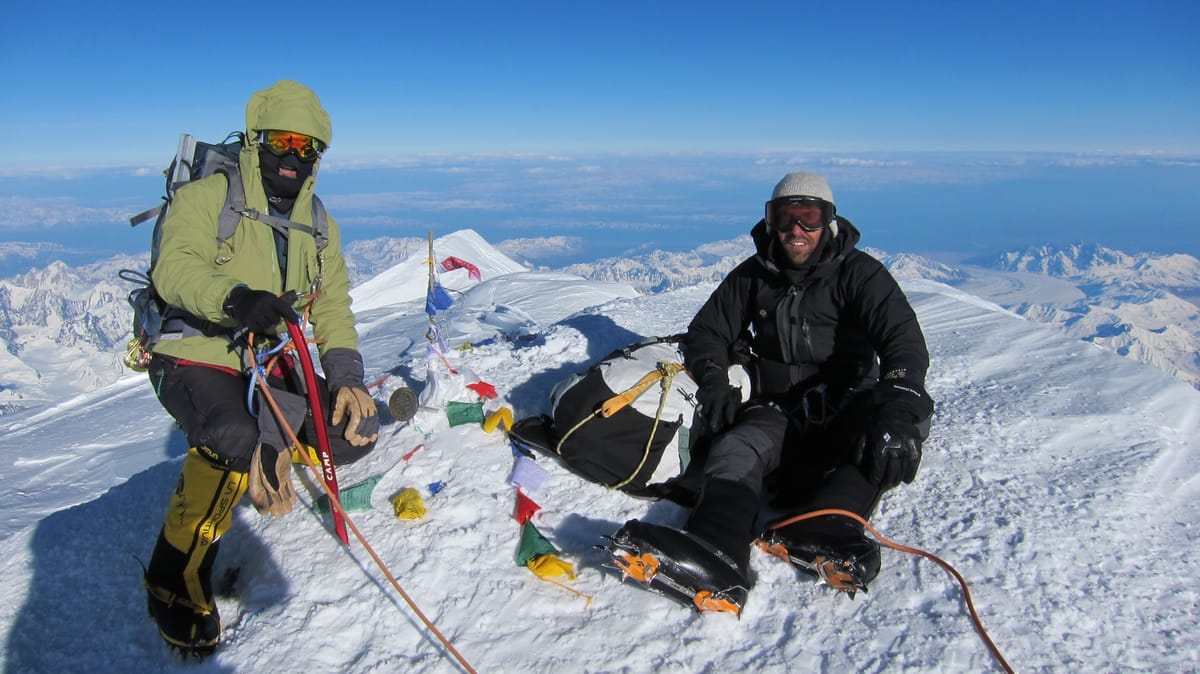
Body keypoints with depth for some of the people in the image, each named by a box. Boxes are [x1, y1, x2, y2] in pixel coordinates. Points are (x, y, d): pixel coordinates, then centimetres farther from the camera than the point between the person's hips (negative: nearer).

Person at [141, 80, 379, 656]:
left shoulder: (318, 226, 11)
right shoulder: (206, 198, -5)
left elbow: (333, 308, 5)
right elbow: (174, 269, -22)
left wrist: (347, 379, -11)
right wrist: (236, 298, -44)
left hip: (271, 366, 6)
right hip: (197, 356, -5)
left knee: (358, 431, -10)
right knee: (234, 443, -33)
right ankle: (176, 585, -12)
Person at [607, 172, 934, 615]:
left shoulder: (858, 273, -2)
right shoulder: (754, 274, 9)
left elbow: (902, 339, -16)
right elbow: (707, 332, 11)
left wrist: (899, 408, -37)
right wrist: (712, 379, -13)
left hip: (841, 410, -1)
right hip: (774, 409, 2)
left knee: (908, 411, -33)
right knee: (743, 448, -32)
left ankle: (827, 530, -54)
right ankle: (716, 551, -62)